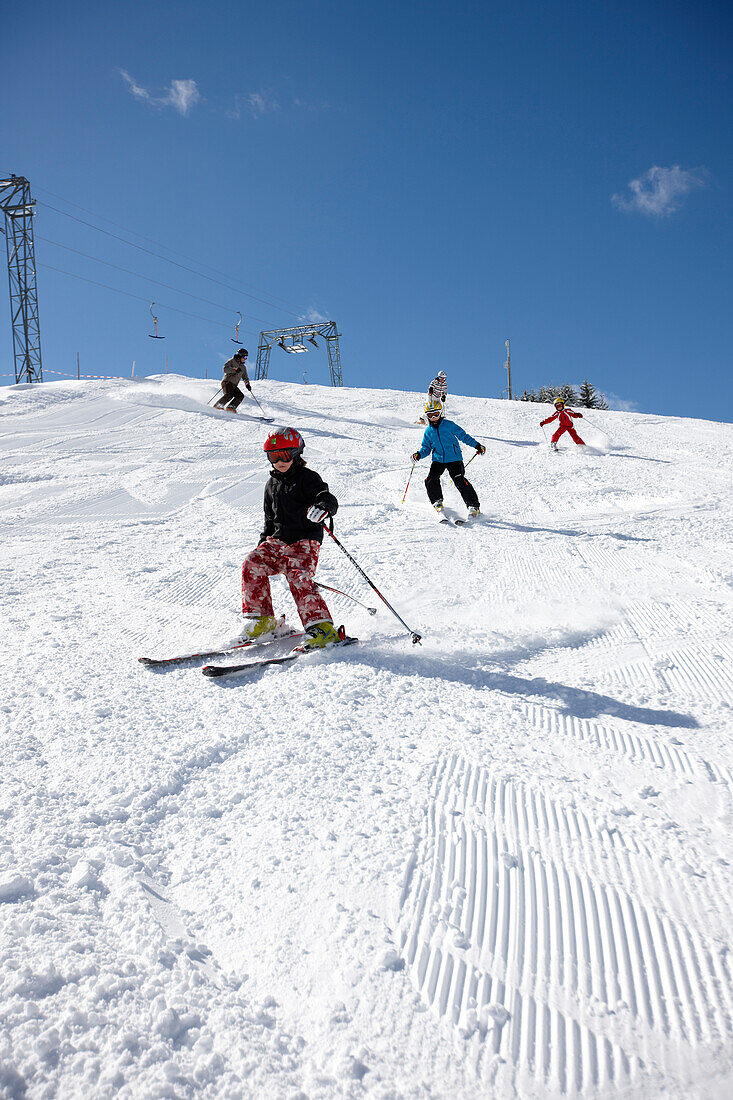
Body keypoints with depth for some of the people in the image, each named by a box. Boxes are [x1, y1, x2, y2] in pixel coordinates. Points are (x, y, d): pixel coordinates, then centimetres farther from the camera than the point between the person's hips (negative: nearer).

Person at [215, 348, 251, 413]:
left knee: (241, 396, -14)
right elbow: (225, 369, -12)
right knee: (229, 395, -29)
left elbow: (245, 377, 30)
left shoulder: (243, 367, 23)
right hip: (227, 382, -7)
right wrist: (235, 369, -22)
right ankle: (217, 406, -22)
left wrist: (247, 384, 11)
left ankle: (230, 407, -20)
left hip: (234, 386, 7)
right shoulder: (231, 361, 3)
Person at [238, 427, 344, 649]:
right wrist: (263, 543, 20)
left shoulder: (307, 478, -3)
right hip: (277, 541, 6)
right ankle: (262, 621, -4)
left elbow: (329, 499, -18)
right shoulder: (272, 484, 18)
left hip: (305, 541, -6)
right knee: (252, 564, -14)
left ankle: (323, 628, -26)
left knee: (298, 578, -27)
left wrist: (323, 507, -41)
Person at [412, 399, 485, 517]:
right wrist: (419, 454, -6)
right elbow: (426, 447, 16)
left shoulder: (449, 425, -2)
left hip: (454, 458, -3)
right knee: (431, 480, -16)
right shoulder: (428, 431, 8)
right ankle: (437, 502, 7)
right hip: (438, 460, 4)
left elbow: (463, 435, 3)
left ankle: (473, 505, -9)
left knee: (459, 480, -17)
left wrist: (477, 445, -2)